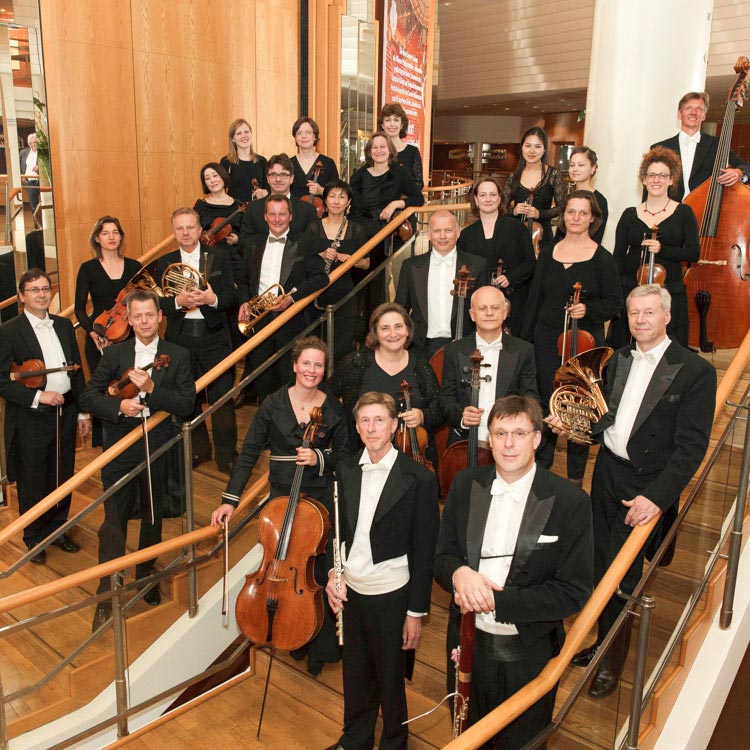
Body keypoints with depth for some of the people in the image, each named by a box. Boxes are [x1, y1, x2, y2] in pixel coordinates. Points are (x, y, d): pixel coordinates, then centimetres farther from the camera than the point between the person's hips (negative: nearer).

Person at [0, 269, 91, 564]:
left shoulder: (64, 325, 7)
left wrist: (83, 412, 11)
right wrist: (38, 397, -22)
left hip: (65, 415, 5)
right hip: (30, 420, -5)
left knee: (63, 478, 15)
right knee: (33, 484, 10)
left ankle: (57, 530, 35)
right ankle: (34, 538, 30)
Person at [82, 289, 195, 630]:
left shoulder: (178, 356, 0)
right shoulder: (114, 354, 2)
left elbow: (186, 403, -8)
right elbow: (89, 396, -1)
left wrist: (151, 388, -22)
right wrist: (118, 405, -20)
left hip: (158, 448, 1)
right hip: (120, 448, -1)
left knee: (153, 517, 15)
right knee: (113, 519, -3)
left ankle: (145, 574, 37)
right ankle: (106, 596, 6)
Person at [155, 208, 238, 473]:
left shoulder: (219, 256, 3)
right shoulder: (164, 262, 7)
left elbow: (231, 294, -2)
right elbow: (158, 303, 0)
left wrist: (213, 299, -22)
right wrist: (178, 301, -19)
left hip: (213, 335, -2)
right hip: (180, 338, 2)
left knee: (222, 399, 0)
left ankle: (226, 454, 10)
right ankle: (198, 449, 28)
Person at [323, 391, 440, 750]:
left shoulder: (419, 480, -15)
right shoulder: (345, 470, 0)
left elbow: (424, 551, -11)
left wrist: (416, 611, -9)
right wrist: (332, 574, -1)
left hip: (391, 597, -4)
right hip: (350, 590, 4)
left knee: (390, 679, 14)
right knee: (355, 673, 21)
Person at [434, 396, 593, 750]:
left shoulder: (570, 501, -17)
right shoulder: (465, 485, -4)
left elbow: (573, 593, -17)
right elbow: (442, 557, 1)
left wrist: (496, 600, -24)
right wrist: (459, 572, -24)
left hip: (528, 655, -3)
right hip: (468, 644, 3)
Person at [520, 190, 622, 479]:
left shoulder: (602, 258, -5)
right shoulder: (548, 253, 6)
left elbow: (615, 303, -2)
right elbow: (535, 298, 10)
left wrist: (588, 309, -21)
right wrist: (525, 339, 8)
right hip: (547, 339, 3)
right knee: (545, 399, 10)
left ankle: (575, 475, 20)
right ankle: (541, 462, 29)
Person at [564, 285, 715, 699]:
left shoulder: (695, 371, -12)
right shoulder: (619, 360, 7)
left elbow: (691, 447, -16)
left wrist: (657, 496, -24)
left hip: (646, 486, -5)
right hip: (606, 473, 6)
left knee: (621, 576, 1)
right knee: (600, 567, 15)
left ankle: (612, 664, 22)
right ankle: (603, 642, 36)